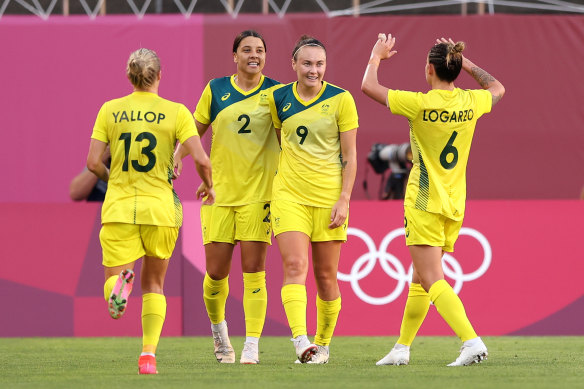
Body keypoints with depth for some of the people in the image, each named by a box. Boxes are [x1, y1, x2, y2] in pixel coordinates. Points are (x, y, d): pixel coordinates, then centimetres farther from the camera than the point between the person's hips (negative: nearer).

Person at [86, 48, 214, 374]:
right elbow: (201, 160, -9)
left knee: (113, 281, 4)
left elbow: (93, 163, 0)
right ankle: (148, 355, 2)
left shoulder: (110, 110, 4)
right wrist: (209, 186, 12)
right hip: (160, 209, 0)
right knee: (154, 285, 16)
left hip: (118, 209, 0)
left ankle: (120, 282, -34)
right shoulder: (176, 112, -1)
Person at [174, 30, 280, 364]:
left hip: (259, 191, -1)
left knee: (253, 270, -8)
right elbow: (195, 129, 12)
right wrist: (177, 156, -4)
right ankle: (218, 329, 30)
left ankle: (252, 347, -4)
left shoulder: (275, 92, 2)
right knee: (216, 272, 2)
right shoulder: (216, 90, 4)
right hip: (220, 192, 1)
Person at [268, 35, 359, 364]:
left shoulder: (340, 100, -2)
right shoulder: (279, 99, 5)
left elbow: (350, 155, -1)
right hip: (289, 195, 1)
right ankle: (300, 340, -26)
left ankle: (323, 344, 19)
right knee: (295, 266, -16)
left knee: (326, 275, 4)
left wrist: (344, 200, -8)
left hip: (328, 198, -1)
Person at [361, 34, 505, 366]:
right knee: (420, 278, 18)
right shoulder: (470, 103, 0)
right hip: (455, 205, 7)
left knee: (433, 281, -12)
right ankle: (402, 348, 24)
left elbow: (369, 86, -2)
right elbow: (497, 89, 25)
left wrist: (377, 56, 16)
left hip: (425, 202, -6)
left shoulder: (419, 104, -15)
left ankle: (472, 341, -28)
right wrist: (465, 62, 27)